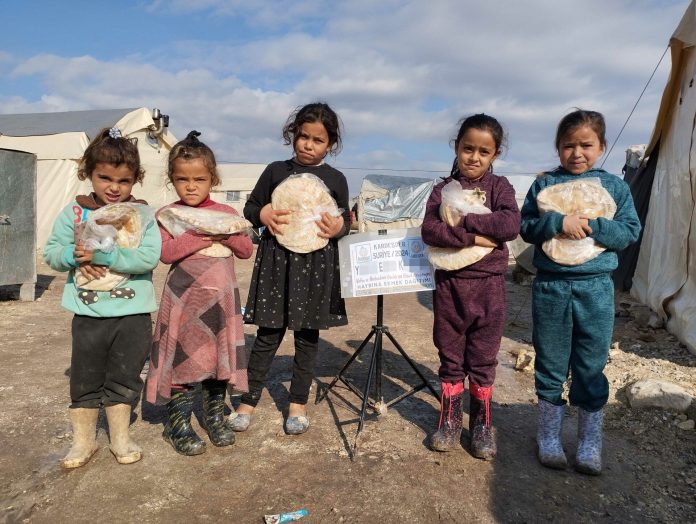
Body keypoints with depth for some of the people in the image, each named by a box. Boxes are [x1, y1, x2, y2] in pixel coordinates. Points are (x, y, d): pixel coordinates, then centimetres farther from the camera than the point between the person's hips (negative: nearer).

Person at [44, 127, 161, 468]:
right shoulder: (74, 211, -1)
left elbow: (150, 257, -19)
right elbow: (51, 252, 1)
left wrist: (102, 255, -24)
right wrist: (75, 257, -20)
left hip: (133, 313, -2)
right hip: (88, 312, 2)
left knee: (123, 378, 13)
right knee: (85, 379, 15)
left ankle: (119, 437, 31)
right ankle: (83, 440, 33)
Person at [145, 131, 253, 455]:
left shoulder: (227, 213, 7)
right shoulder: (166, 215, 0)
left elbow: (247, 250, 3)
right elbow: (165, 252, -15)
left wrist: (226, 236, -14)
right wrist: (198, 237, -22)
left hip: (220, 301, 3)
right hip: (184, 301, -3)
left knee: (219, 358, 11)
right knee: (183, 360, 2)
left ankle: (215, 417, 28)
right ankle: (177, 424, 17)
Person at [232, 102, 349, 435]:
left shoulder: (336, 179, 5)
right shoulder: (276, 171, 4)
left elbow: (344, 220, 11)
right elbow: (250, 207, 10)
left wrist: (339, 227, -12)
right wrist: (263, 214, -12)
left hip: (317, 265, 1)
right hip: (277, 261, -1)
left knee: (308, 336, 10)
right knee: (268, 335, 4)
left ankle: (298, 403, 25)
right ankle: (248, 400, 20)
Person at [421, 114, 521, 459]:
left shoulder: (499, 187, 1)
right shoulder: (443, 189, 3)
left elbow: (511, 224, -17)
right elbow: (429, 230, -12)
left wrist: (462, 219, -19)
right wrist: (472, 237, -21)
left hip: (488, 284, -1)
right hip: (449, 282, 1)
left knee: (483, 359, 10)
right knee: (450, 356, 12)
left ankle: (482, 422, 26)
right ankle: (450, 418, 27)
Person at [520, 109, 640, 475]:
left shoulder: (615, 186, 5)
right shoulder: (544, 183, 3)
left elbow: (630, 231, -1)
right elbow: (527, 226, -3)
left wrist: (592, 226, -16)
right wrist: (558, 223, -20)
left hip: (595, 288, 0)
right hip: (550, 285, 0)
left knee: (591, 369, 8)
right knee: (550, 366, 10)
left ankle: (589, 445, 25)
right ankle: (549, 438, 27)